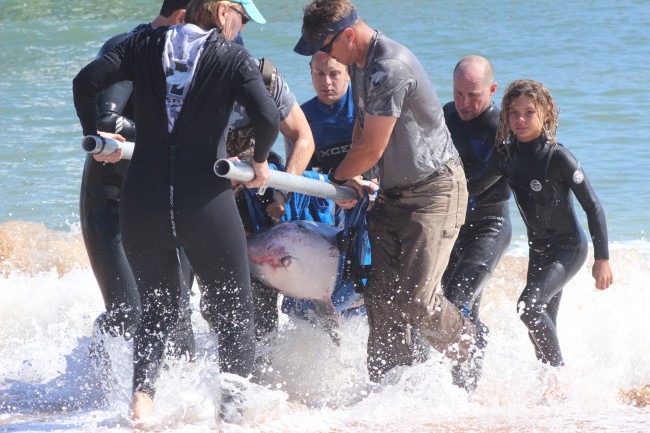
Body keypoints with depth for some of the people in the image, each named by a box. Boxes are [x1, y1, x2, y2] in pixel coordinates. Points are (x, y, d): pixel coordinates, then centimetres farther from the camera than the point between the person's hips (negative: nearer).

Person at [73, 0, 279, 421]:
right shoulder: (234, 58, -3)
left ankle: (142, 390, -2)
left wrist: (95, 136, 12)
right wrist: (260, 161, 3)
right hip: (206, 203, -3)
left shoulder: (146, 43, 6)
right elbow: (267, 116, -16)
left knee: (157, 308, 20)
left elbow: (86, 81, -4)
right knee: (234, 314, 14)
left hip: (142, 201, 3)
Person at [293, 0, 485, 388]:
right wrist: (351, 179, 6)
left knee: (415, 299, -13)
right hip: (394, 193, 9)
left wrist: (337, 177, 0)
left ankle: (471, 346, 13)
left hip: (434, 192, -9)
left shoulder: (390, 69, -25)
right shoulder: (361, 64, 6)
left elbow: (372, 149, -19)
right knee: (382, 296, 1)